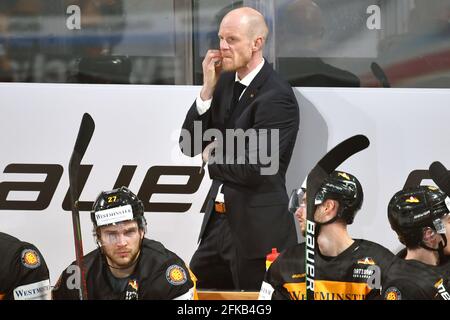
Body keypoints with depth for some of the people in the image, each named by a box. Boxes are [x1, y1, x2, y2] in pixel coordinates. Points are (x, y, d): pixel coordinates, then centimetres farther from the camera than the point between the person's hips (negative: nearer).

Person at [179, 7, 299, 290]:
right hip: (219, 221, 8)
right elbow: (190, 145, 6)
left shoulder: (277, 97, -17)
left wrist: (212, 158, -6)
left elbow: (255, 170, -24)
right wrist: (208, 89, -5)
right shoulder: (225, 81, 7)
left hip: (257, 229, -8)